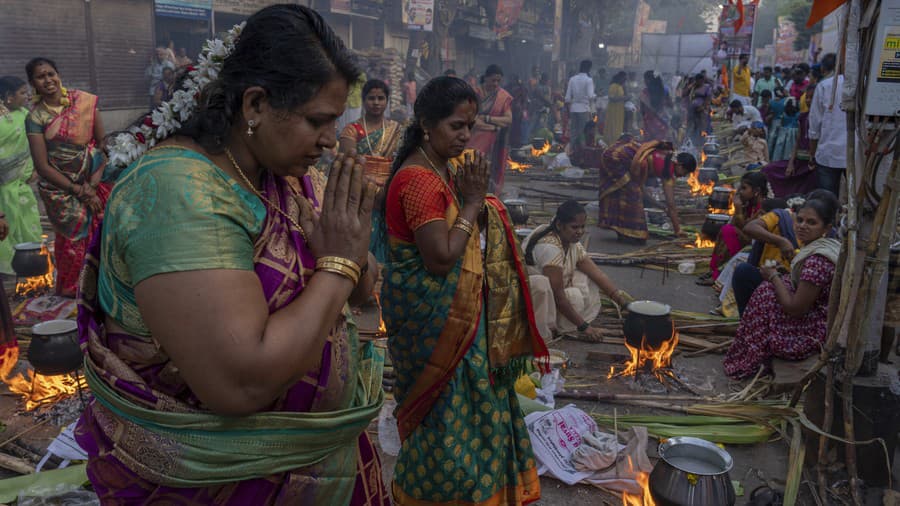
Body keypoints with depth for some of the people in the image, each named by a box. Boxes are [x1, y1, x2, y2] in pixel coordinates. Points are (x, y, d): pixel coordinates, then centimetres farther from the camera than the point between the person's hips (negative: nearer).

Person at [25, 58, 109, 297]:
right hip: (61, 189, -1)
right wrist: (79, 191, -11)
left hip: (95, 183, 1)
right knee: (73, 241, 4)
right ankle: (71, 291, 26)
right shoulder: (35, 118, -6)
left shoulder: (84, 101, -4)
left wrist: (93, 184, -10)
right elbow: (42, 166, -7)